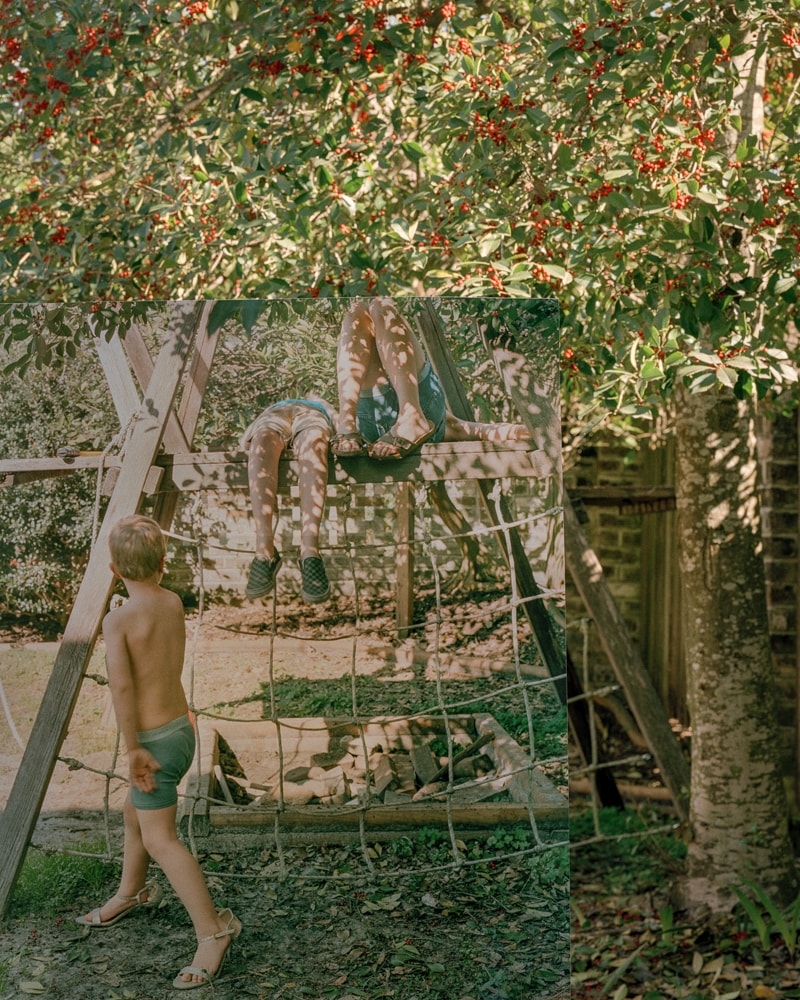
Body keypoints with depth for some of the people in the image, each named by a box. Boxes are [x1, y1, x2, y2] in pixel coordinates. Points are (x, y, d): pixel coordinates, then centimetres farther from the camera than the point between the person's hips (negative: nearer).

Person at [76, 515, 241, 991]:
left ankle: (213, 929, -6)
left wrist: (134, 749, -21)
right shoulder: (174, 603, -1)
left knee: (160, 839, -5)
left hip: (155, 739, -8)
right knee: (135, 814, 26)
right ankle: (131, 893, 46)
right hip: (181, 725, 9)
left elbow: (122, 686, -29)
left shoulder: (119, 619, -20)